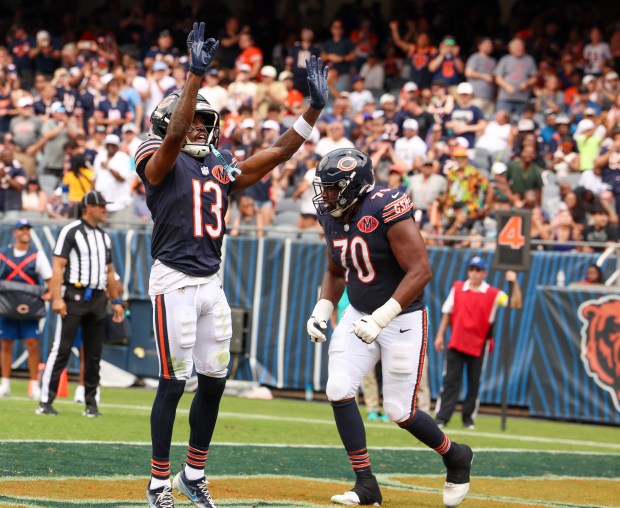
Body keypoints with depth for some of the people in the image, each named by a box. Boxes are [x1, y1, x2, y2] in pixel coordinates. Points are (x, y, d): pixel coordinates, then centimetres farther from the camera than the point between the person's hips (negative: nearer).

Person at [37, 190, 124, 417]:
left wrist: (116, 301, 18)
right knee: (61, 349, -10)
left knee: (94, 353, 7)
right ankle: (46, 401, -10)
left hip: (97, 298, 7)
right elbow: (58, 266, -10)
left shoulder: (105, 237, 17)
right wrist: (57, 298, -19)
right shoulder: (71, 231, -5)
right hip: (74, 295, -7)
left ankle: (91, 403, 13)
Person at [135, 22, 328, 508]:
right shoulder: (161, 162, -4)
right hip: (175, 282, -7)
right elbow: (174, 136, -25)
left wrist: (314, 108, 3)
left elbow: (279, 152, 12)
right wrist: (196, 75, -35)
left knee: (214, 380, 8)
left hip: (212, 284, 7)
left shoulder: (223, 168, 14)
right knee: (174, 381, -5)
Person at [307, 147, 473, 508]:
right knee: (339, 391, -10)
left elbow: (420, 271, -27)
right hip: (359, 315, 7)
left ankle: (456, 457, 25)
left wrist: (381, 317, -31)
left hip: (403, 319, -7)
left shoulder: (387, 211, -24)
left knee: (400, 411, -4)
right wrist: (321, 311, 2)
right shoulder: (333, 217, 0)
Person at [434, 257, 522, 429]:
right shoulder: (457, 288, 5)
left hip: (479, 345, 0)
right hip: (456, 342, 0)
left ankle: (469, 418, 14)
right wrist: (440, 335, 6)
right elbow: (447, 312, 9)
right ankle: (441, 418, -3)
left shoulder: (493, 294, 0)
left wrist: (514, 284, -21)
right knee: (450, 381, -2)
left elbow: (516, 304, -8)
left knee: (474, 384, 5)